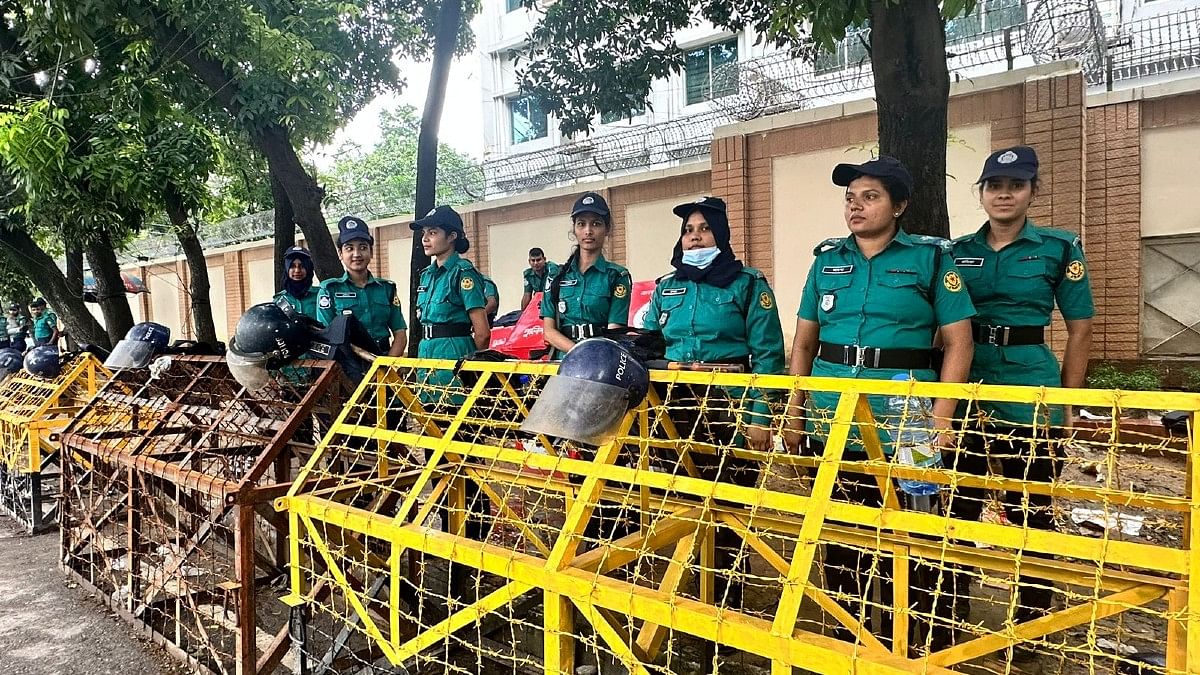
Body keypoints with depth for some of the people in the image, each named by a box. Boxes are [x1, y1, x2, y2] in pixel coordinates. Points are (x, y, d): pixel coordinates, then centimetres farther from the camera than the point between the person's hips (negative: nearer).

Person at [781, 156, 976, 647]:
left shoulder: (931, 258, 0)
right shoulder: (827, 259, 11)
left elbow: (958, 343, -2)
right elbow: (804, 342, 14)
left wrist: (940, 419, -10)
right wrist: (793, 413, 8)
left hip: (900, 426, -3)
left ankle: (891, 643, 20)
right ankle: (845, 634, 28)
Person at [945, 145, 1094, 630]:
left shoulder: (1059, 248, 0)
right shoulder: (957, 252, 7)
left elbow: (1080, 330, 2)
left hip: (1030, 386, -2)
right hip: (965, 385, 3)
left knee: (1030, 513, 7)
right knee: (957, 507, 9)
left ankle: (1029, 628, 24)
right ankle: (949, 616, 24)